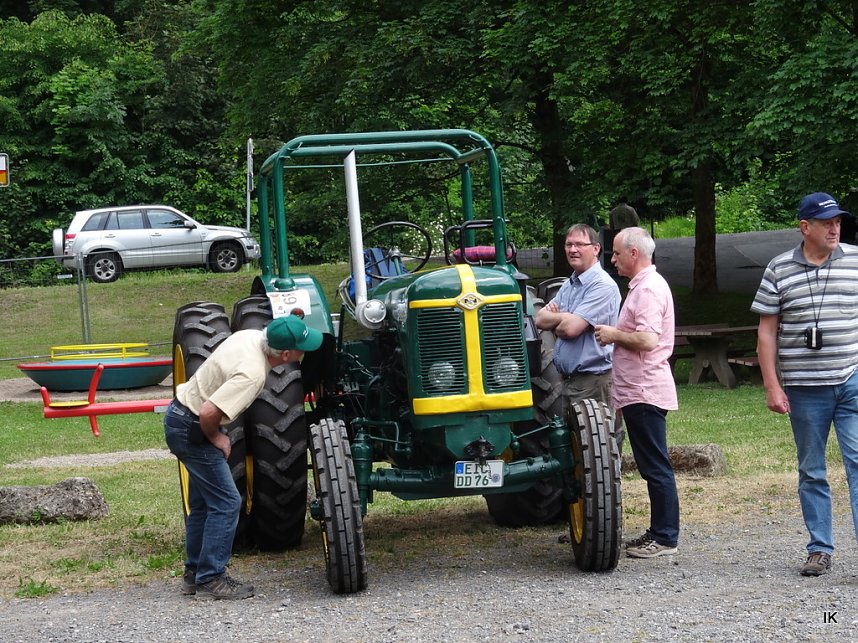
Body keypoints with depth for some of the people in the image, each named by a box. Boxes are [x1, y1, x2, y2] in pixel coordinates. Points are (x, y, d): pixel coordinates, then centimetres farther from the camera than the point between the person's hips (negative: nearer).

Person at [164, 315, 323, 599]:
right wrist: (215, 437, -14)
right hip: (191, 428, -10)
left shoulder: (252, 336, -2)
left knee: (203, 501, 18)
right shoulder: (252, 373, -30)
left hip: (180, 417, 10)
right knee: (226, 503, -6)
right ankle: (211, 579, -2)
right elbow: (209, 412, -35)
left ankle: (194, 574, 26)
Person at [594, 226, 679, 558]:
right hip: (638, 391, 11)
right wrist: (616, 334, 13)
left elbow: (647, 339, -27)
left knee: (656, 468, -6)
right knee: (652, 466, 14)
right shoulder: (642, 286, 18)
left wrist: (614, 335, -13)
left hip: (645, 391, -11)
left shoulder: (649, 289, -16)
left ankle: (665, 537, -2)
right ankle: (658, 532, 19)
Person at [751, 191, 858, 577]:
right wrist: (772, 386, -1)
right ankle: (819, 550, 16)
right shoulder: (779, 270, 3)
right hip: (803, 387, 1)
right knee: (811, 471, 8)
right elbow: (767, 331, 5)